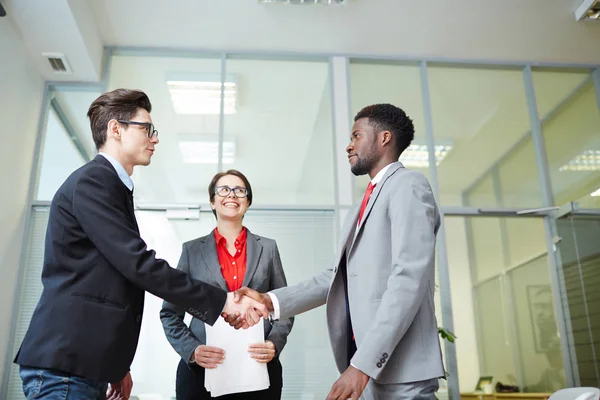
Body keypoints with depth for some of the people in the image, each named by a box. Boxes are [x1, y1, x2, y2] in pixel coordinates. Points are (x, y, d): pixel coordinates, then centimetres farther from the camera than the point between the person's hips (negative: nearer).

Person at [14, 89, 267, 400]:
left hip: (88, 366, 9)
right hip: (65, 365, -9)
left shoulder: (112, 187, 18)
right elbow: (139, 265, -21)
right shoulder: (91, 182, -12)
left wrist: (117, 366, 20)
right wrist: (223, 301, -18)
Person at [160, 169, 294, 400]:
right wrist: (192, 350, -10)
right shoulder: (192, 250, 4)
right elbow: (170, 313, 5)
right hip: (202, 370, -1)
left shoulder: (268, 248, 6)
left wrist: (274, 344, -9)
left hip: (259, 368, 1)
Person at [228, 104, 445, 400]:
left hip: (401, 368, -8)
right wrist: (271, 301, 0)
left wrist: (362, 364, -23)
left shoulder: (408, 185, -6)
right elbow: (337, 277, 13)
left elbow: (409, 278, -18)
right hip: (368, 366, 8)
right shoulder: (362, 209, 21)